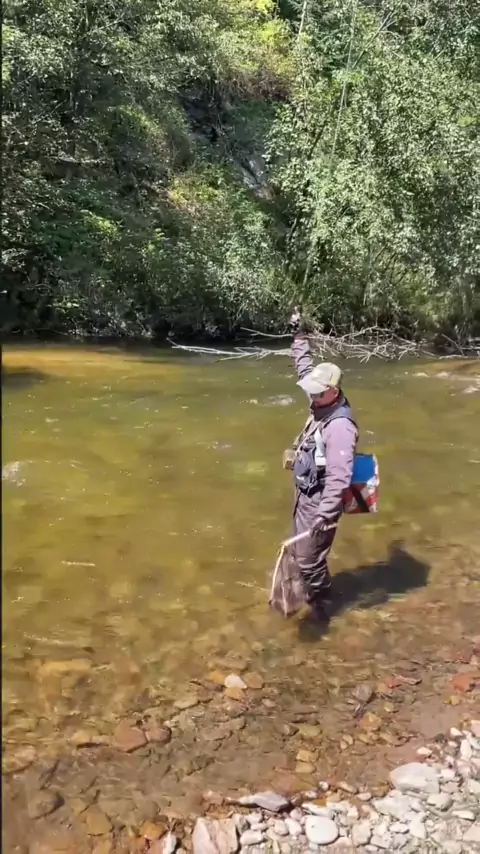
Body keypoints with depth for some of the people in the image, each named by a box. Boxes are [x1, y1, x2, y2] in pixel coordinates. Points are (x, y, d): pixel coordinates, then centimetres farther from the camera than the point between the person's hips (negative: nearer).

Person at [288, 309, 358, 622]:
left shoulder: (340, 426, -30)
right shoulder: (322, 405, -3)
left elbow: (339, 477, -31)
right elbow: (306, 368, 13)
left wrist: (325, 514, -31)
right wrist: (300, 334, 13)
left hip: (319, 500, -10)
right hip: (306, 494, 10)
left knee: (309, 559, 3)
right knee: (301, 551, 24)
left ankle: (321, 607, 24)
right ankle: (314, 595, 44)